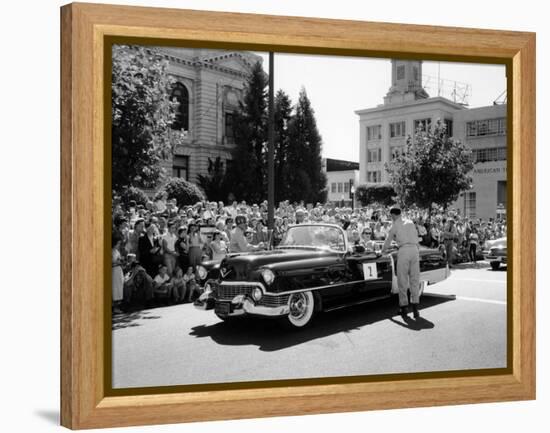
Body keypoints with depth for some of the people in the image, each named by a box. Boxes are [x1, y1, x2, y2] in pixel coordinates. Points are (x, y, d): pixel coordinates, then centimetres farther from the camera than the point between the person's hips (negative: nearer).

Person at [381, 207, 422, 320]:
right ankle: (415, 309, 2)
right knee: (415, 280, 6)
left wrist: (383, 250, 38)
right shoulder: (411, 223, 21)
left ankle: (404, 308, 4)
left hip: (403, 251, -4)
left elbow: (388, 240, 19)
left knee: (402, 281, 4)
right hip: (414, 250, 4)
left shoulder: (395, 226, 10)